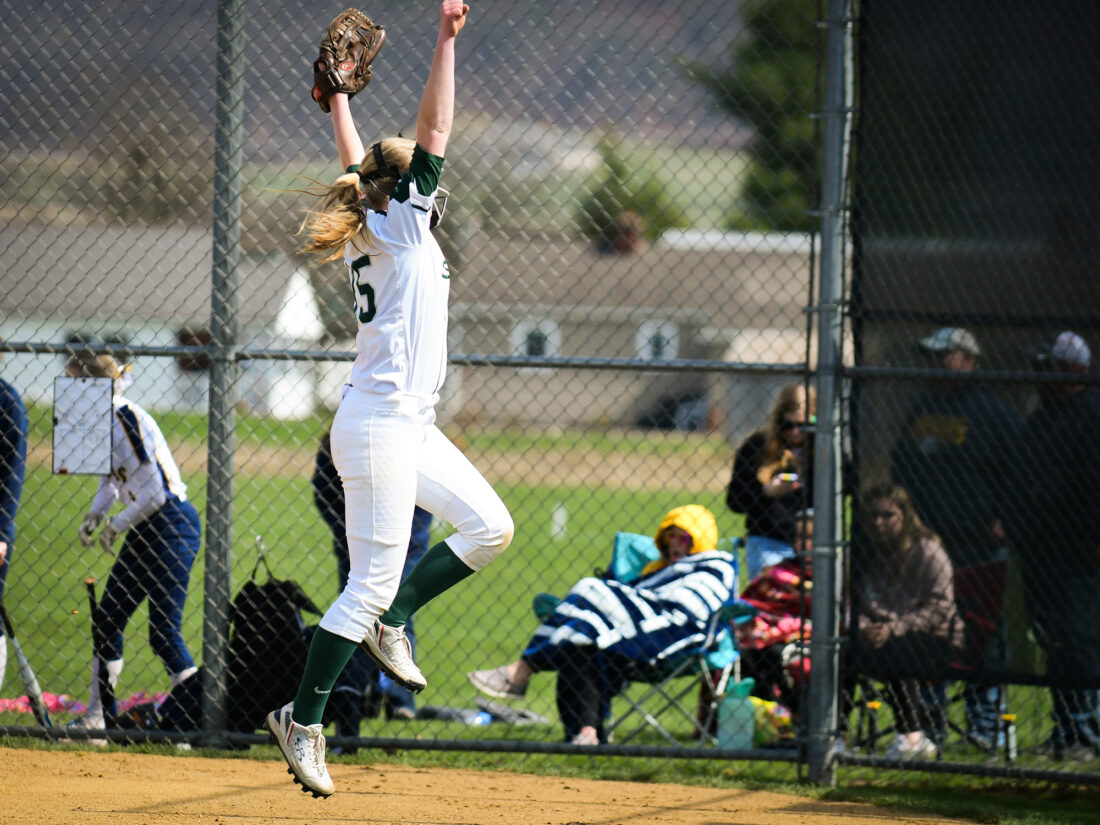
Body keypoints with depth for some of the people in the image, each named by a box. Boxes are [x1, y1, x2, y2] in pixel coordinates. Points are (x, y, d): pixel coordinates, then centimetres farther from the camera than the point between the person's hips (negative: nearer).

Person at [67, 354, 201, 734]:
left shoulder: (127, 419, -21)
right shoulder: (101, 421, 8)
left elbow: (155, 492, -24)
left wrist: (117, 524, -12)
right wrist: (95, 514, 7)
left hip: (171, 524, -10)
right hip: (143, 529, 10)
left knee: (164, 632, -12)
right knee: (107, 621, 14)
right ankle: (100, 718, 22)